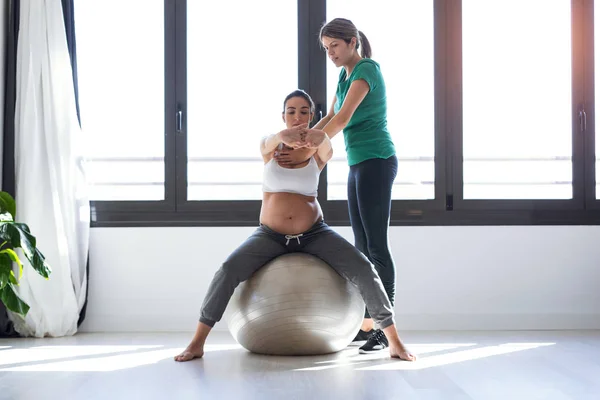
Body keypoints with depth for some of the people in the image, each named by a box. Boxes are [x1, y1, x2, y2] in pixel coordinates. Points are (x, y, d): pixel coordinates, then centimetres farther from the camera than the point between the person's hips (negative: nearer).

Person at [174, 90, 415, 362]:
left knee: (364, 271, -21)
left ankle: (395, 342, -10)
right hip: (271, 235, 0)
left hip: (313, 234, 0)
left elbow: (325, 143, -29)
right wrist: (284, 136, -56)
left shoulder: (318, 152, -3)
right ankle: (197, 343, -17)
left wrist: (317, 136, -56)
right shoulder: (269, 147, -3)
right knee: (228, 270, -27)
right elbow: (271, 142, -29)